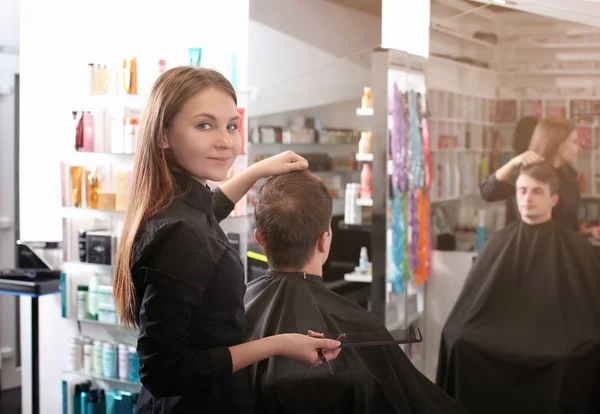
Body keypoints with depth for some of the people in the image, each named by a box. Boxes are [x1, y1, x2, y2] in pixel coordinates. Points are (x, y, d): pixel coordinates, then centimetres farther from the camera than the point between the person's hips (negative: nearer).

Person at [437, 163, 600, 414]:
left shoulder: (576, 249, 3)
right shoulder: (499, 243, 10)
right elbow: (471, 307, 13)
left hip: (555, 351, -2)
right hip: (500, 346, 2)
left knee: (568, 365, -33)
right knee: (462, 348, -26)